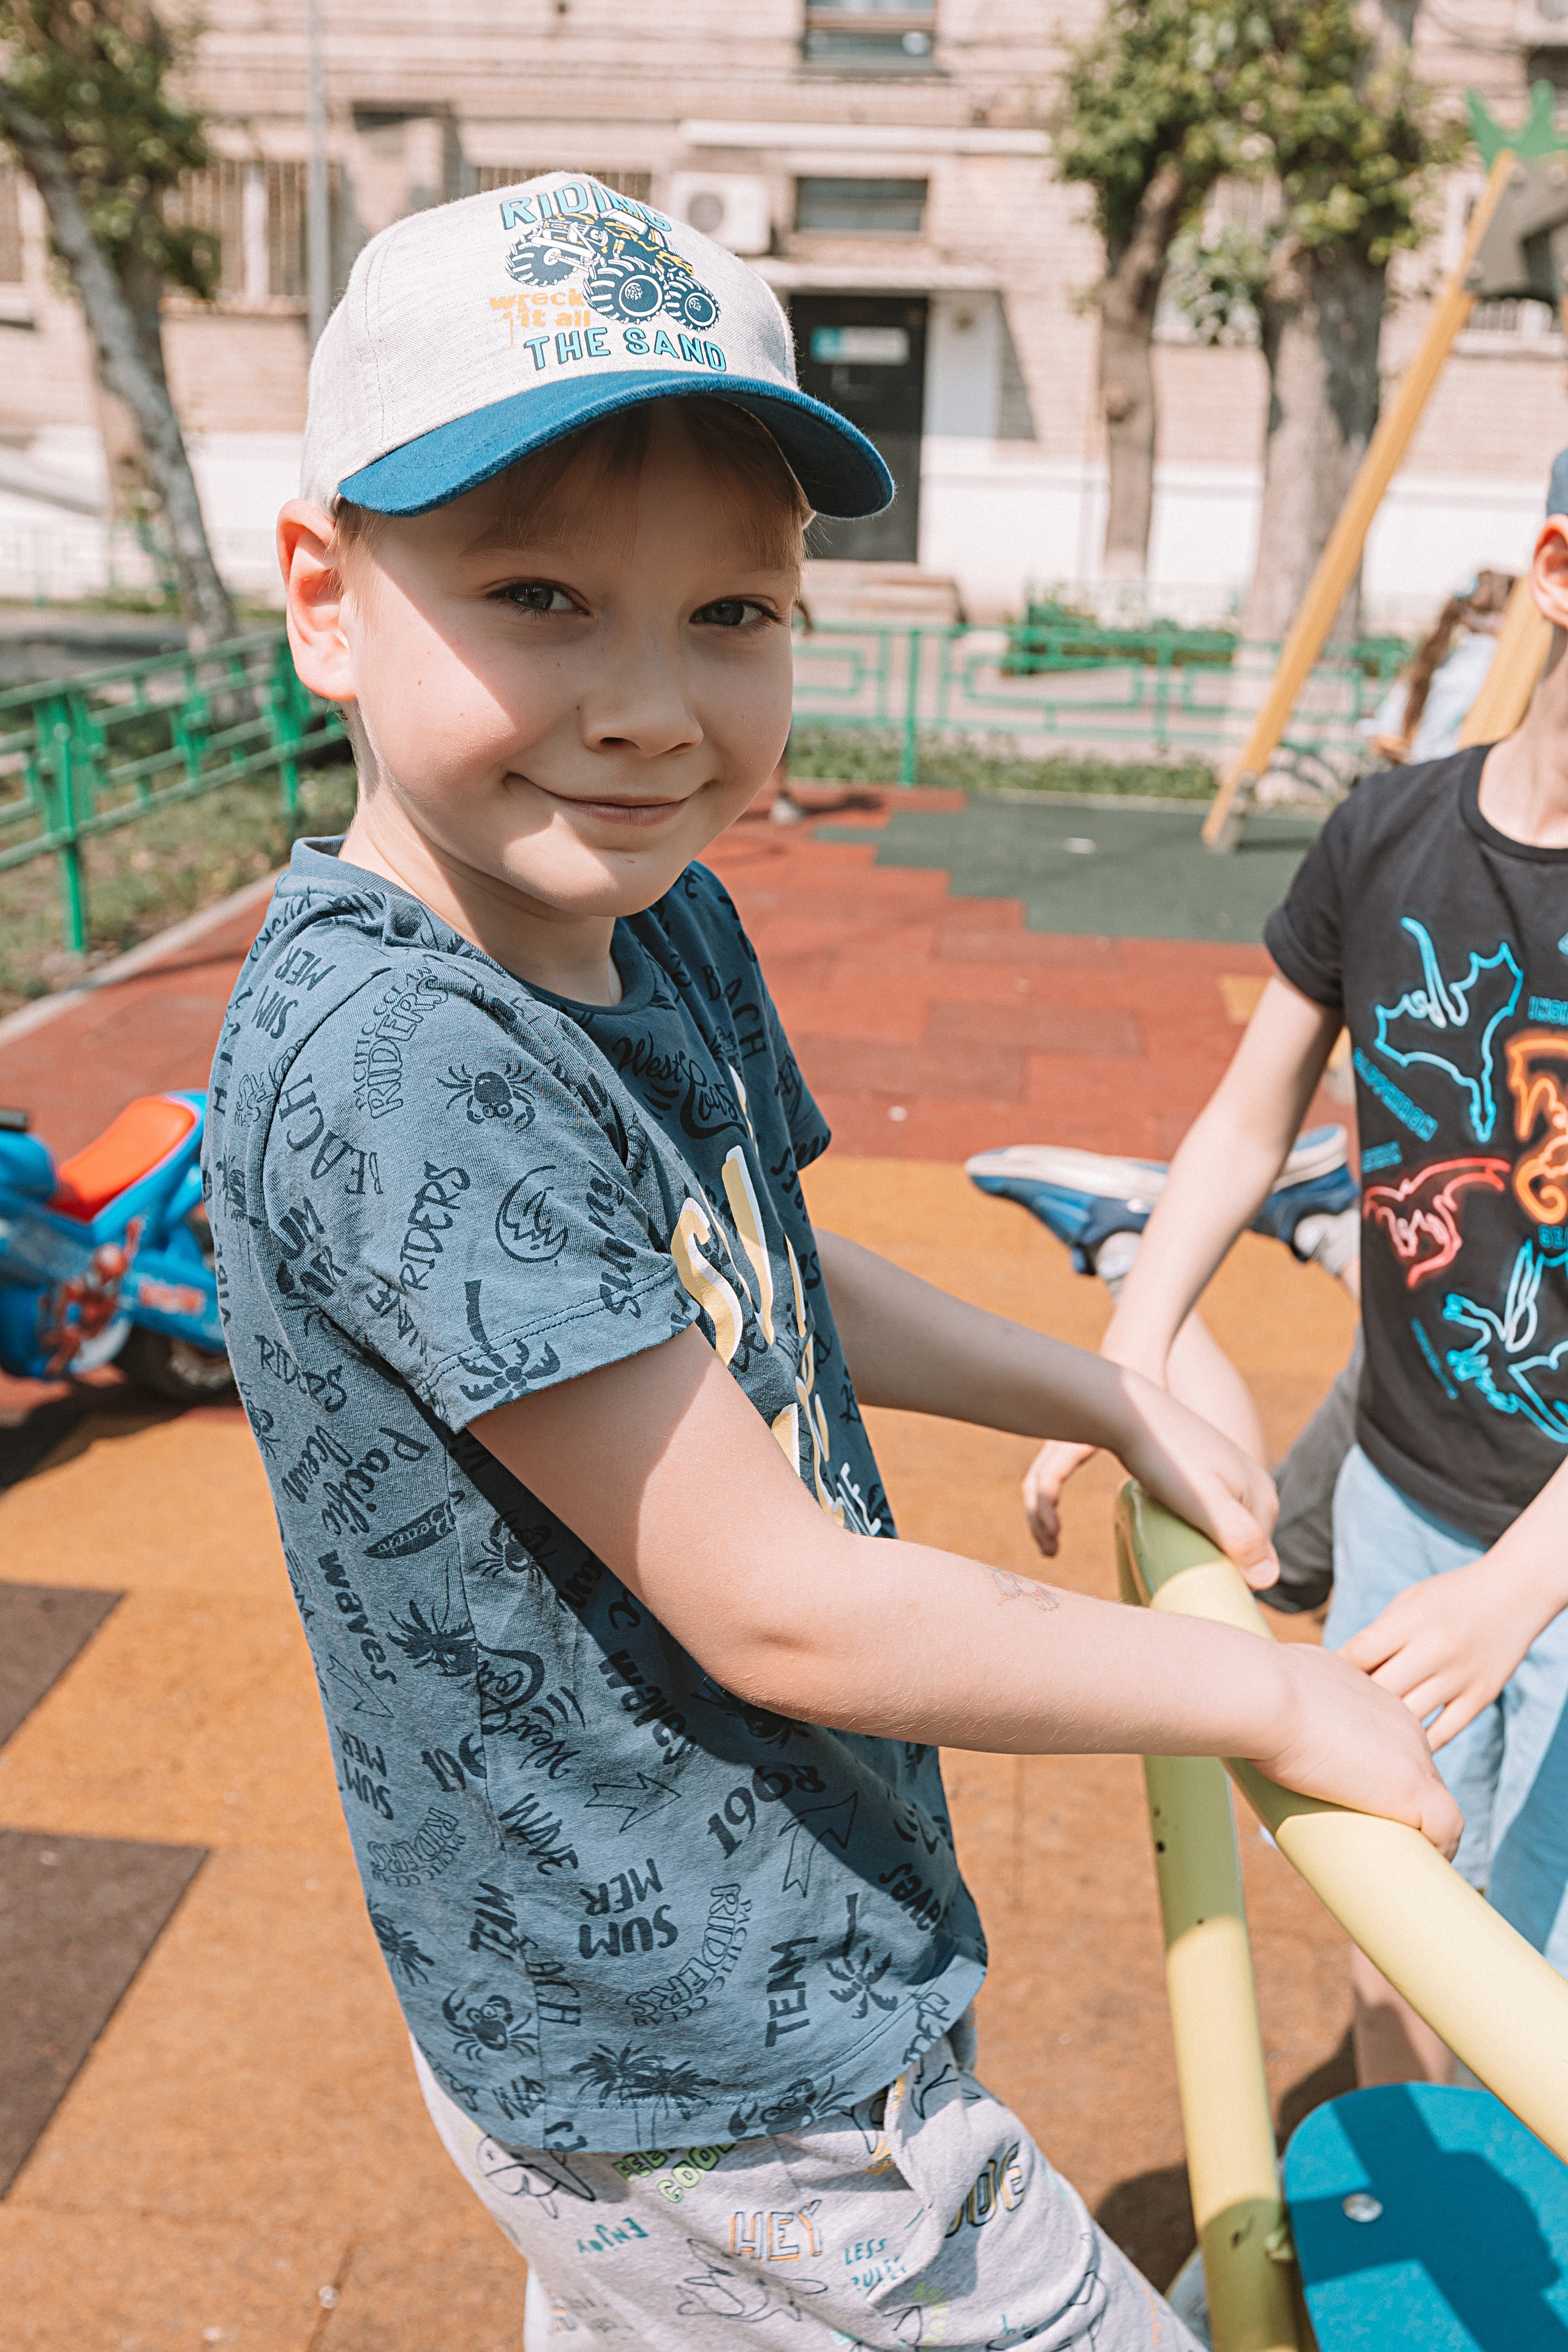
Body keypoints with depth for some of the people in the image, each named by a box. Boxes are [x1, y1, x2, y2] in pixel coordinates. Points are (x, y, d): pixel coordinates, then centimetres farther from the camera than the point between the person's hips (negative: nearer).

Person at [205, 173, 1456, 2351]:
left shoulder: (666, 923, -4)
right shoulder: (394, 1060, -32)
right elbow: (775, 1605, -28)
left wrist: (1118, 1409, 13)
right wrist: (1271, 1698, -17)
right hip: (722, 2088, -8)